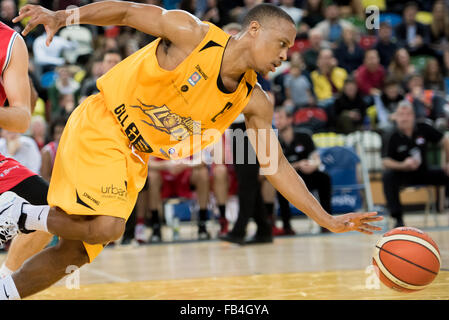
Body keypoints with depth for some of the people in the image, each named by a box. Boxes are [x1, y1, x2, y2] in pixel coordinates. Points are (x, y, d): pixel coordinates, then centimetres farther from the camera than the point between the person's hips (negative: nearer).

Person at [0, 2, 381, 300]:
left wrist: (328, 220, -4)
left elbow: (276, 165, 1)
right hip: (101, 126, -6)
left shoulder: (254, 102, -2)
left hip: (135, 159, 7)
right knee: (105, 225, -27)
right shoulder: (192, 34, -18)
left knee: (76, 251, 4)